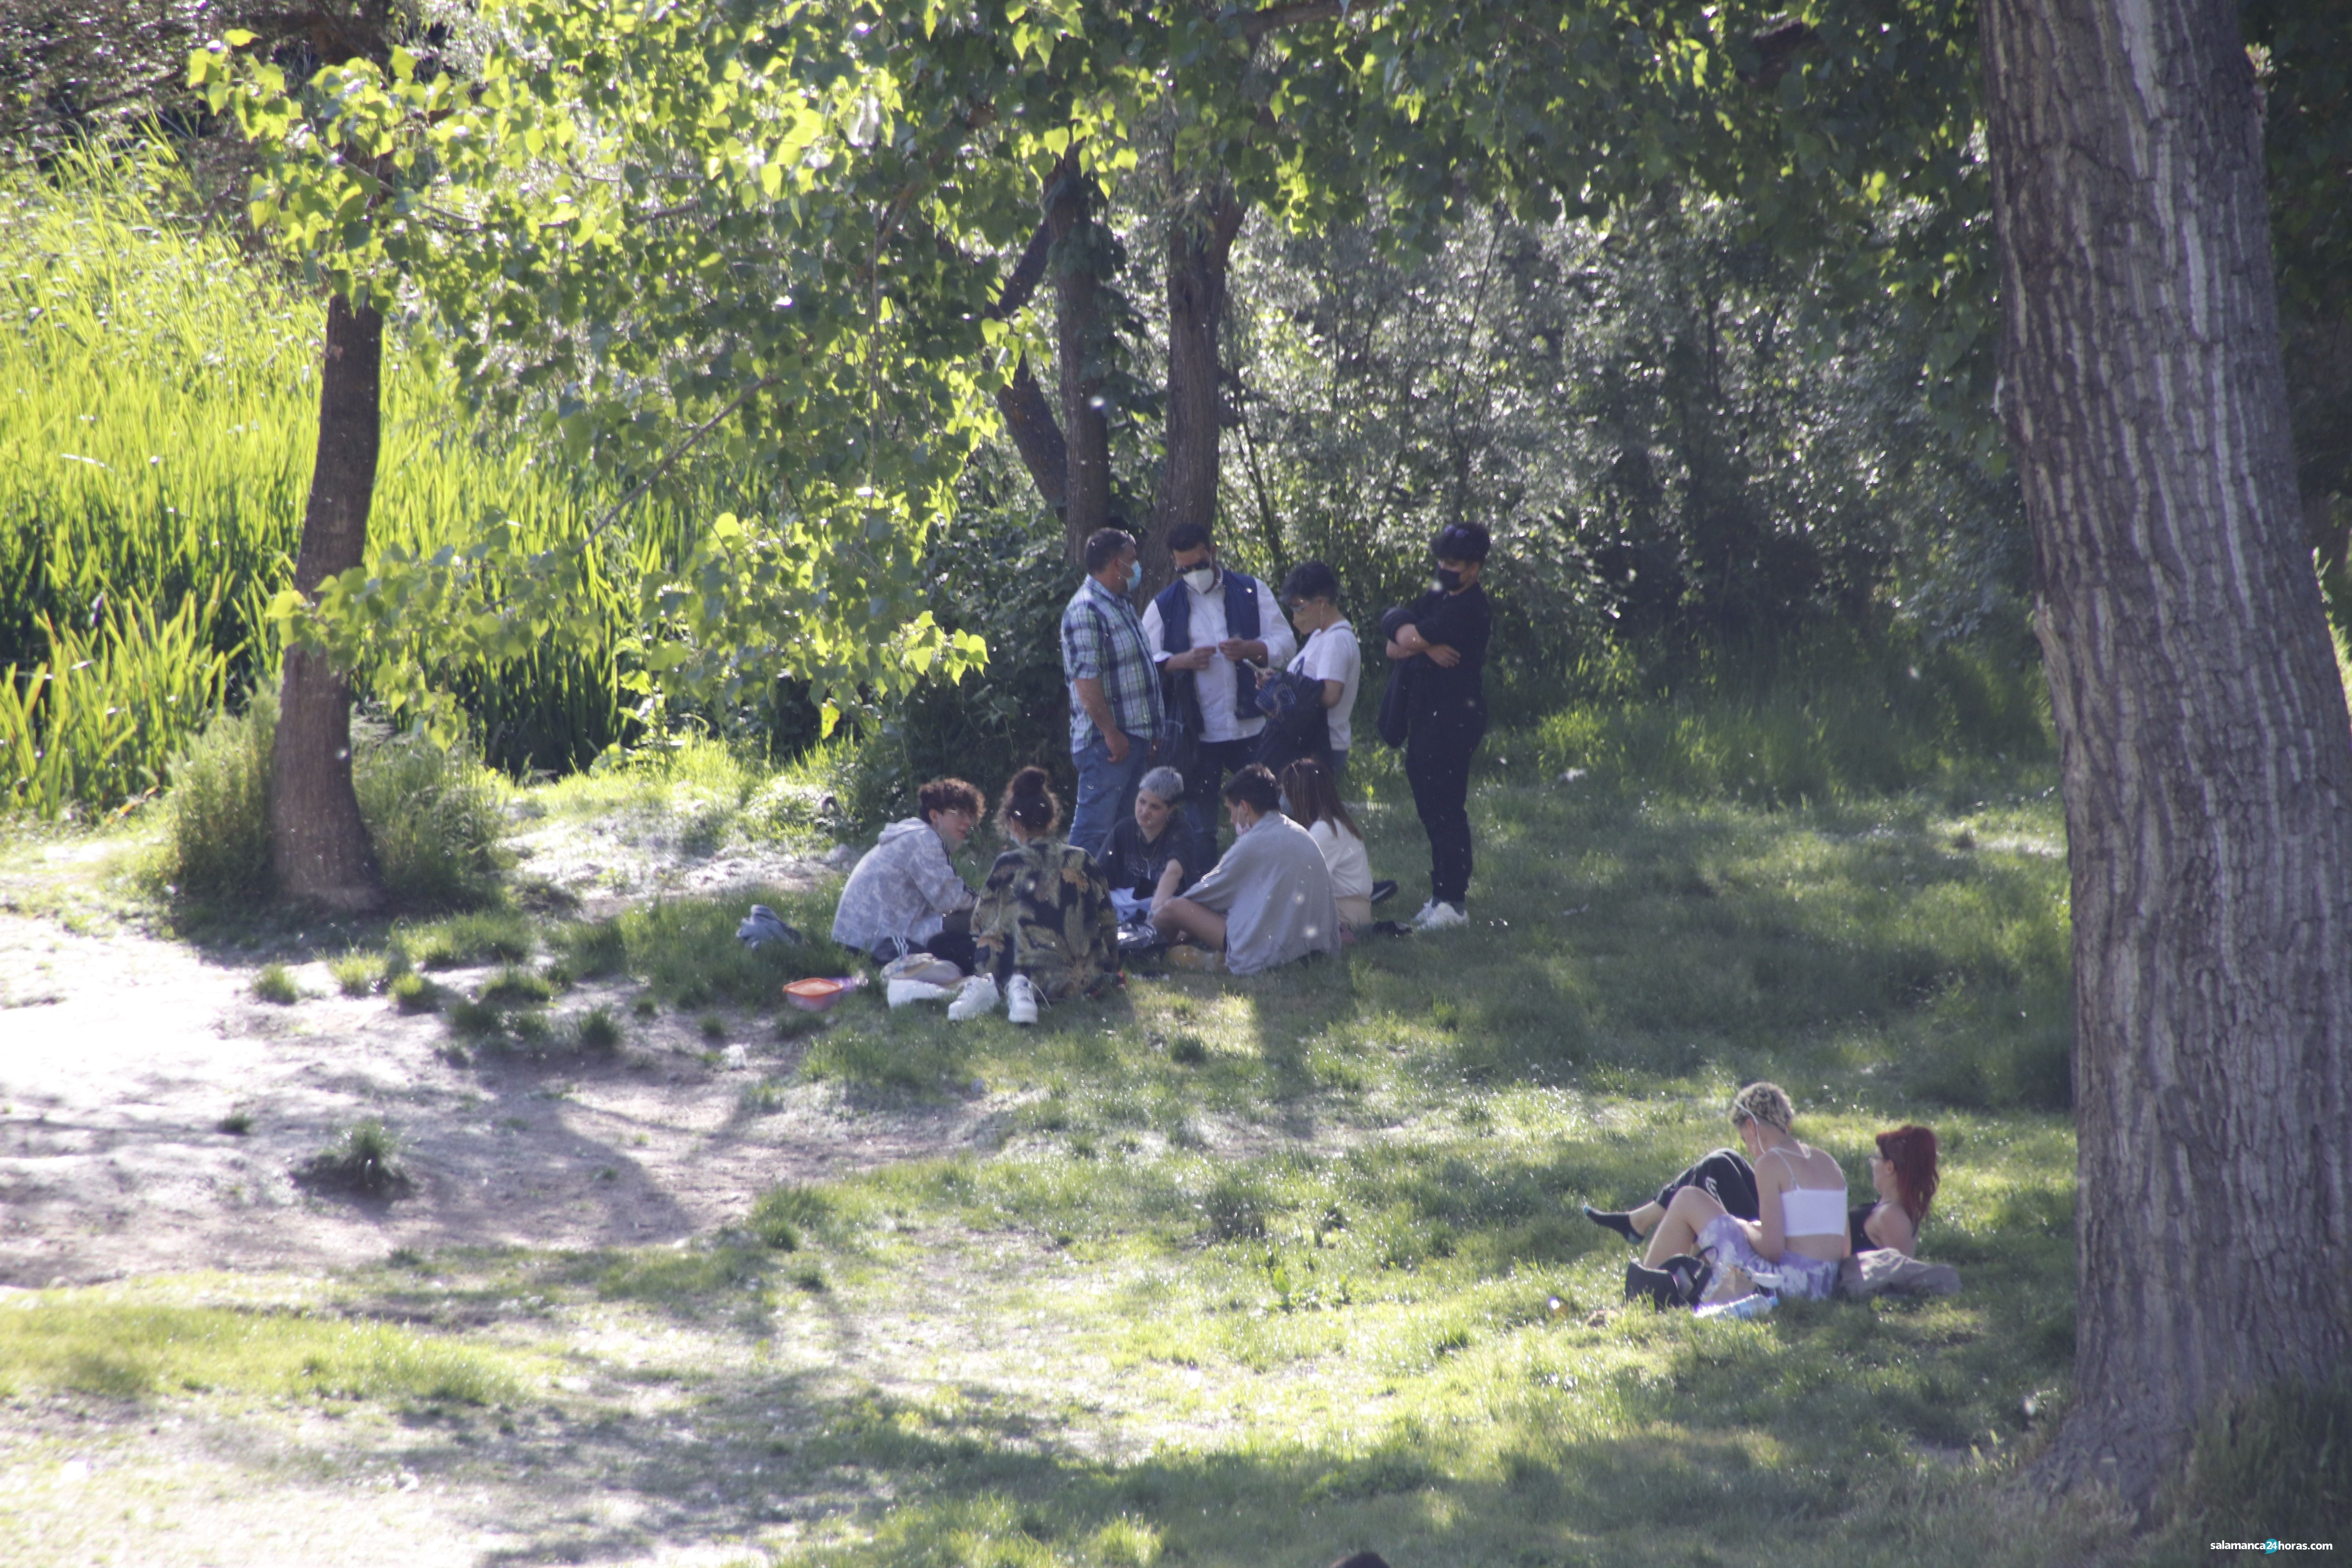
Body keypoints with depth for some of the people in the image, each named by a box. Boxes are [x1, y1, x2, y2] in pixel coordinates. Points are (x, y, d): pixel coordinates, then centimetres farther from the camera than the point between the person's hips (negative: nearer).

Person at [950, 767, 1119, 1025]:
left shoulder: (1008, 864, 3)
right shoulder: (1082, 861, 9)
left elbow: (981, 926, 9)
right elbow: (1107, 923, 15)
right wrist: (1110, 971, 27)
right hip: (1083, 977, 0)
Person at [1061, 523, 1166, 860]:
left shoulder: (1120, 605, 17)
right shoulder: (1086, 611, -15)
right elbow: (1085, 680, -21)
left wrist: (1150, 734, 20)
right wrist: (1111, 733, -22)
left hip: (1134, 738, 10)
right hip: (1108, 741, -10)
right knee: (1094, 828, -9)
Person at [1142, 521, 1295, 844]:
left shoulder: (1252, 592, 7)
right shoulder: (1163, 606, 7)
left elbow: (1286, 644, 3)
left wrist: (1250, 649, -16)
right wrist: (1182, 661, -18)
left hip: (1251, 729, 0)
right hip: (1196, 733, 0)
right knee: (1200, 826, 4)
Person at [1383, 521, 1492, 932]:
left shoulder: (1469, 609, -14)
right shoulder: (1436, 600, 16)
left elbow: (1407, 637, -18)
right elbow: (1394, 649, 8)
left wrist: (1402, 628, 4)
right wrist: (1426, 647, -10)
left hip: (1454, 720, -10)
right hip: (1425, 719, 10)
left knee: (1447, 809, -10)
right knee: (1432, 810, 12)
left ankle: (1453, 902, -10)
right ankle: (1443, 896, 17)